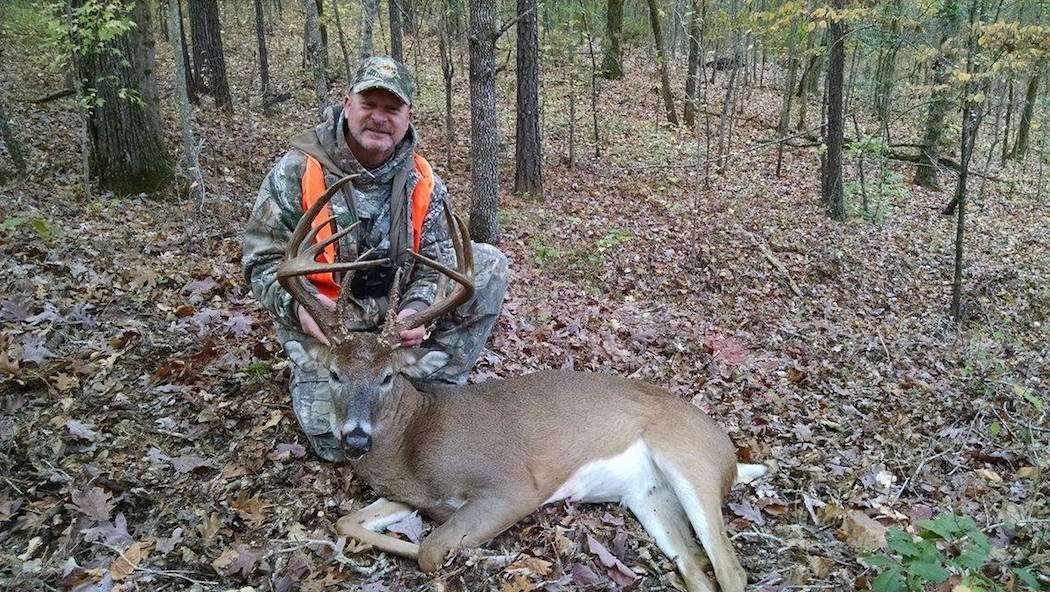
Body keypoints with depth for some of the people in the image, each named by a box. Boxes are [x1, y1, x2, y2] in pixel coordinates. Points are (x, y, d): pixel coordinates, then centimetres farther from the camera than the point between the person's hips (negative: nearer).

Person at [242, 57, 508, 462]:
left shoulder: (423, 182, -3)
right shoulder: (297, 171, -13)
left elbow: (435, 261, -6)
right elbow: (264, 259, -11)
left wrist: (418, 307, -29)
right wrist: (297, 303, -33)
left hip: (400, 313, 4)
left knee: (489, 265, -11)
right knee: (336, 441, -19)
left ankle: (437, 386, -2)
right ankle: (308, 376, 17)